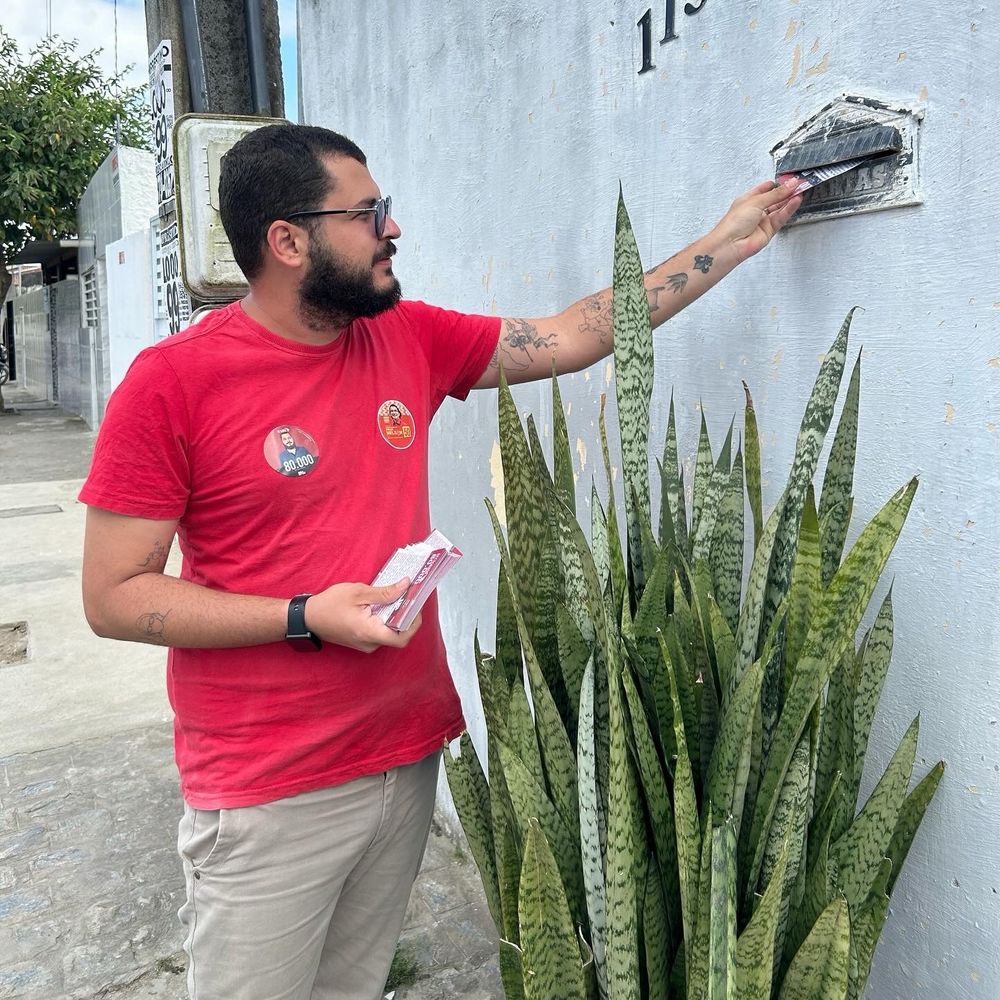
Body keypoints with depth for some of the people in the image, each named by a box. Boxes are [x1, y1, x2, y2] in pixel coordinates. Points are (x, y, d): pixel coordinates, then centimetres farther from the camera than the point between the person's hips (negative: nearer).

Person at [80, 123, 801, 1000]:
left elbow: (577, 336, 7)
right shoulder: (174, 382, -14)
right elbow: (113, 598, -12)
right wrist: (307, 617, -21)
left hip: (408, 755, 5)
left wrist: (728, 242, 9)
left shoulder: (411, 341, 2)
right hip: (268, 795, -4)